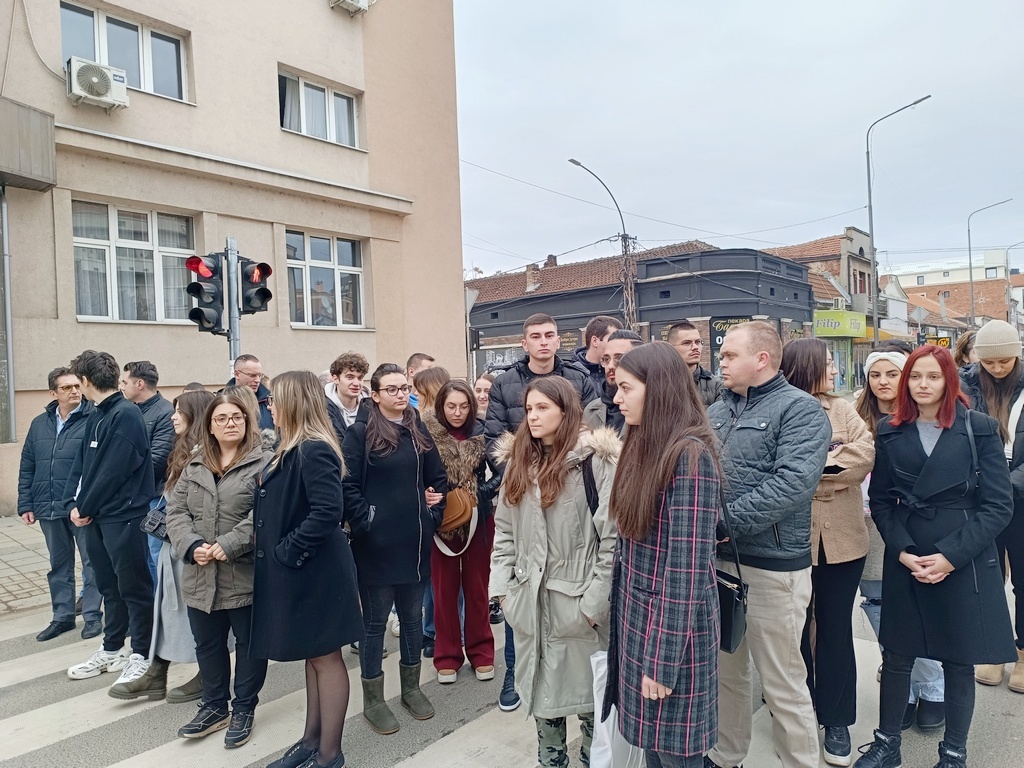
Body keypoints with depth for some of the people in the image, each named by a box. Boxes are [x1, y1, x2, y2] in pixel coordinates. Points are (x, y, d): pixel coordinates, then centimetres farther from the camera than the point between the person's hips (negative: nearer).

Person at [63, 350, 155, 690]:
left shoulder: (126, 415, -16)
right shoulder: (96, 416, 12)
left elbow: (113, 471, -19)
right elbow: (81, 464, 12)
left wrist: (85, 508, -10)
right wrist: (73, 504, -1)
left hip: (123, 516, -9)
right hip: (96, 516, 9)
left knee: (133, 587, 2)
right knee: (109, 586, 18)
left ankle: (141, 656, 14)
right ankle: (112, 650, 32)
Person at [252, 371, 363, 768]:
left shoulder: (314, 451, -21)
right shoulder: (292, 450, 10)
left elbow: (328, 511, -30)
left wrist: (288, 550, -21)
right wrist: (276, 551, 5)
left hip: (314, 572, -10)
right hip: (296, 572, 10)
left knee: (325, 657, 5)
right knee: (312, 656, 20)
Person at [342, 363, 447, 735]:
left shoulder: (419, 431, 8)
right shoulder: (360, 432, -8)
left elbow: (438, 478, 14)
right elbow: (348, 486, -12)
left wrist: (434, 513, 3)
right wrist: (365, 524, -16)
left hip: (415, 541, 5)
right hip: (376, 544, -5)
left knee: (413, 615, 16)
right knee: (375, 620, 8)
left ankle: (411, 687, 34)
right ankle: (373, 699, 24)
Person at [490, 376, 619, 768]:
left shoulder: (595, 461, -12)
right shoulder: (518, 461, 7)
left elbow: (612, 537, -13)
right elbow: (504, 530, 9)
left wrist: (596, 600, -14)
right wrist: (502, 585, 4)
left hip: (577, 599, -5)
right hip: (530, 598, 5)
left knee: (585, 686, 11)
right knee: (540, 685, 17)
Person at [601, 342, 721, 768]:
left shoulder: (689, 456, -20)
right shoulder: (644, 446, 6)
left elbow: (687, 567, -21)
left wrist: (663, 660, -18)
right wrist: (620, 616, 10)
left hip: (671, 627, -7)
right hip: (636, 618, 7)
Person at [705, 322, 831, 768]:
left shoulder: (799, 409, -9)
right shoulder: (717, 411, 12)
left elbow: (794, 482, -23)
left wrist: (724, 522, -23)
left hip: (771, 567, -6)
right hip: (717, 561, 7)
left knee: (784, 684, 7)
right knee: (725, 672, 20)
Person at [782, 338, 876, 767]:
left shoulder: (842, 410, 5)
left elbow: (865, 455, -9)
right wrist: (832, 465, -16)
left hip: (842, 539, 3)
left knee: (836, 629, 13)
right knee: (796, 628, 13)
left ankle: (836, 720, 28)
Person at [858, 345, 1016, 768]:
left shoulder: (980, 429, -3)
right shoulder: (890, 432, 3)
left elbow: (998, 504, -6)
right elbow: (880, 500, 4)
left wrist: (952, 556, -13)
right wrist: (902, 551, -8)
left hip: (964, 566, -2)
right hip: (904, 564, 2)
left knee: (959, 664, 10)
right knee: (896, 657, 10)